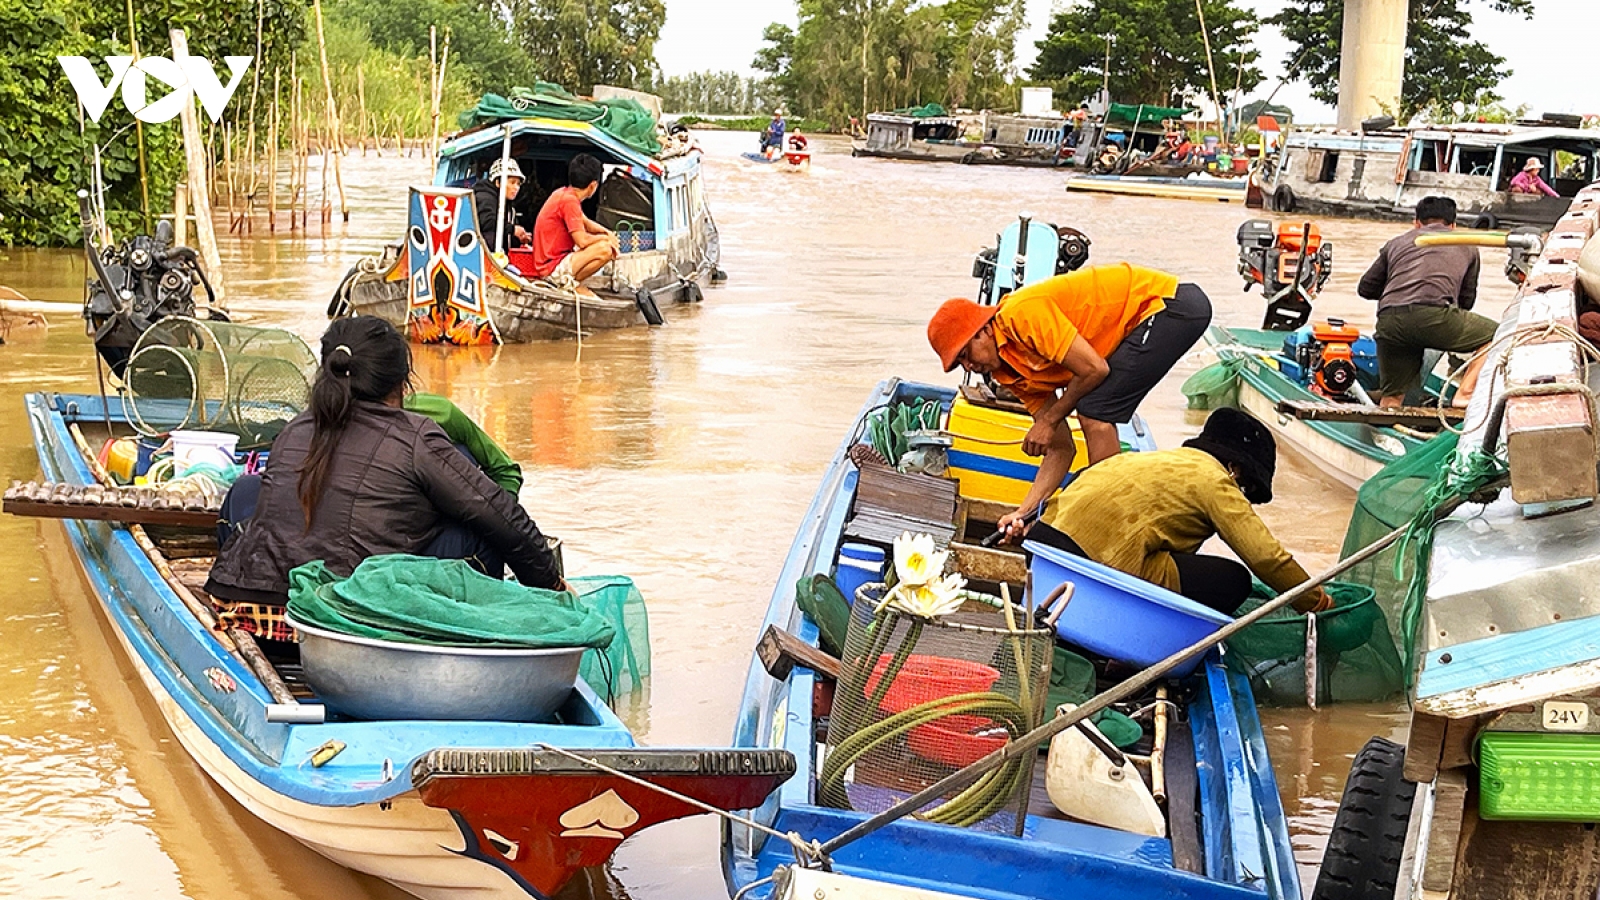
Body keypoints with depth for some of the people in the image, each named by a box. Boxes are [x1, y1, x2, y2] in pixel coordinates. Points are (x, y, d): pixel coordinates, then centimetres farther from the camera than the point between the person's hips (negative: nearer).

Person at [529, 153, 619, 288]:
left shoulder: (562, 193, 11)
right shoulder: (569, 201, -18)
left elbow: (586, 223, 22)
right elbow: (582, 241, -21)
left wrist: (609, 234, 6)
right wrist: (606, 238, -3)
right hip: (553, 269, -10)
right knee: (604, 249, -23)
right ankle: (570, 281, -10)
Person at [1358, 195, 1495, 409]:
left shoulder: (1396, 243, 31)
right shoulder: (1467, 247, 28)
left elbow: (1365, 288, 30)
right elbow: (1467, 300, 31)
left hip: (1389, 323, 3)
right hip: (1435, 316, -3)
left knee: (1391, 398, 17)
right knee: (1495, 335, 19)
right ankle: (1465, 394, 3)